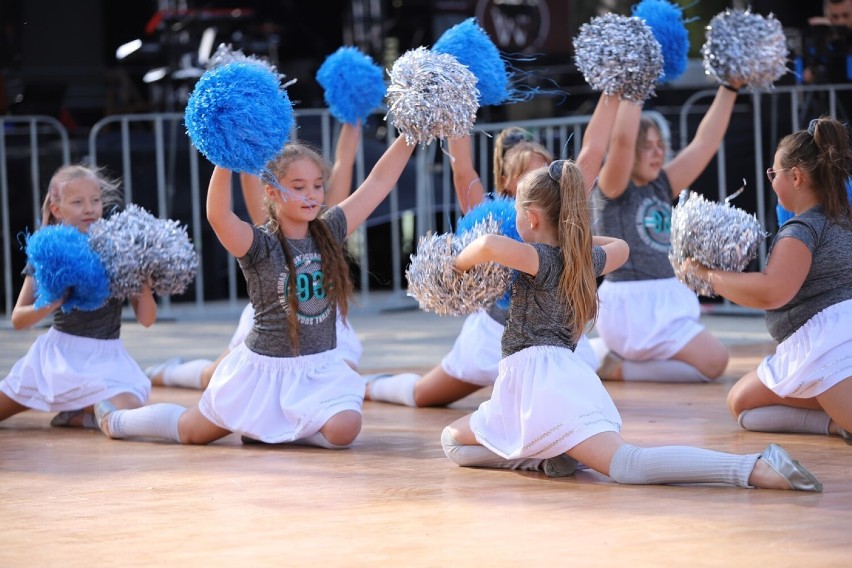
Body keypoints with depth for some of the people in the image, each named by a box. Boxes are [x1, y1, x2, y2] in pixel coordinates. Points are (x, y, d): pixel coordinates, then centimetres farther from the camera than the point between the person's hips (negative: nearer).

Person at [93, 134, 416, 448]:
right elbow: (218, 216, -36)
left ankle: (265, 428, 4)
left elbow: (378, 183, -4)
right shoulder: (259, 246, -16)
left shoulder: (329, 233, -3)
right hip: (265, 368, -3)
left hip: (320, 368, 3)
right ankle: (114, 421, 43)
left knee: (343, 429, -27)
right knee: (192, 432, 12)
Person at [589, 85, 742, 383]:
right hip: (631, 303, -9)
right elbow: (622, 139, -25)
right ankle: (614, 367, -7)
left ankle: (604, 353, 20)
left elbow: (705, 142, 10)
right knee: (713, 361, -15)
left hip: (665, 299, 9)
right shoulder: (611, 189, -8)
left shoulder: (661, 187, 11)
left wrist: (729, 89, 7)